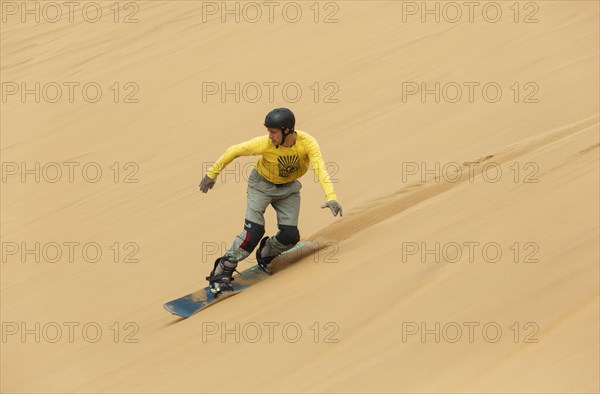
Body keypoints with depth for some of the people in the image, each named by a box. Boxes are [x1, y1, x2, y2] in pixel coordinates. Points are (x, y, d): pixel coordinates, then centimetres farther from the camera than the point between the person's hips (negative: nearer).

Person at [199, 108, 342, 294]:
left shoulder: (307, 143, -29)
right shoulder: (265, 144, -30)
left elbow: (320, 170, -38)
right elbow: (234, 151, -17)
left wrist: (331, 197, -52)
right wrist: (212, 174, -10)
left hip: (288, 188, 2)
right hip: (262, 185, -2)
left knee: (290, 236, -7)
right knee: (253, 232, -18)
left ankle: (265, 254, 26)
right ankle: (222, 271, -4)